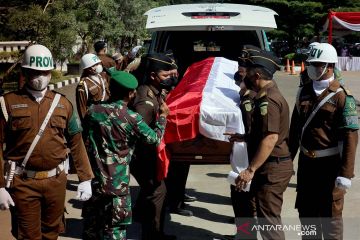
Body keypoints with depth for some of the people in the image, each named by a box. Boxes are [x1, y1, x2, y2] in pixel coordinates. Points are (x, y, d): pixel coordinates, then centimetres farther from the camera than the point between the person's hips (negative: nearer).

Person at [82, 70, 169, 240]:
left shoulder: (93, 110, -2)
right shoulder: (131, 118, -14)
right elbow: (155, 138, -2)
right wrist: (163, 116, 12)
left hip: (94, 179, 5)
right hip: (117, 182, -4)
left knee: (95, 225, 21)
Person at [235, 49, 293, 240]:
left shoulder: (268, 100, -19)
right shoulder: (267, 96, 14)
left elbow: (271, 138, -26)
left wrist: (250, 170, -25)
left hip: (271, 168, -11)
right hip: (271, 166, 11)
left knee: (268, 219, -4)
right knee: (267, 217, 19)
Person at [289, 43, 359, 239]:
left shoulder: (341, 97, -13)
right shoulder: (304, 92, 6)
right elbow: (295, 127, 14)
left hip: (329, 164, -6)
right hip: (306, 162, 6)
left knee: (330, 215, 7)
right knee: (306, 212, 18)